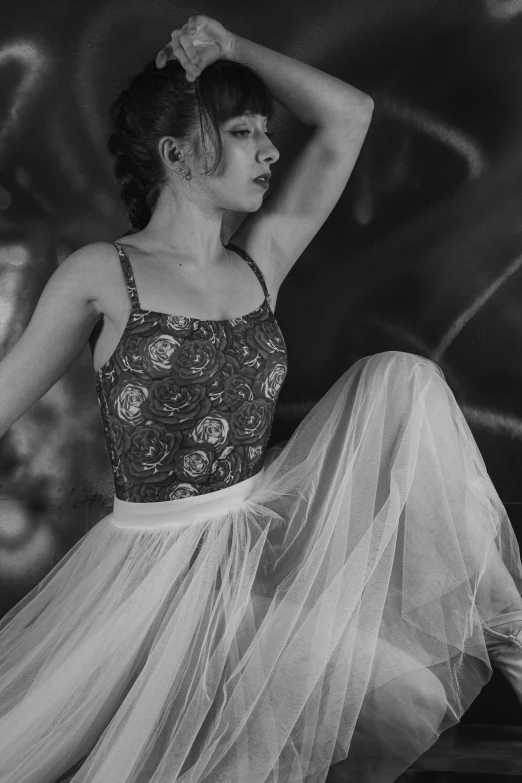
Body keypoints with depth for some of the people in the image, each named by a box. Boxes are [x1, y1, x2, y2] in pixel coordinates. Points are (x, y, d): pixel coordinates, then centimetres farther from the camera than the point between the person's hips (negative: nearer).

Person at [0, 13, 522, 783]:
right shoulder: (103, 275, -10)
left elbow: (348, 114, 2)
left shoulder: (261, 261, 3)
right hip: (165, 564, -4)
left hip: (268, 537, 4)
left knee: (400, 380, -12)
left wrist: (232, 47, 0)